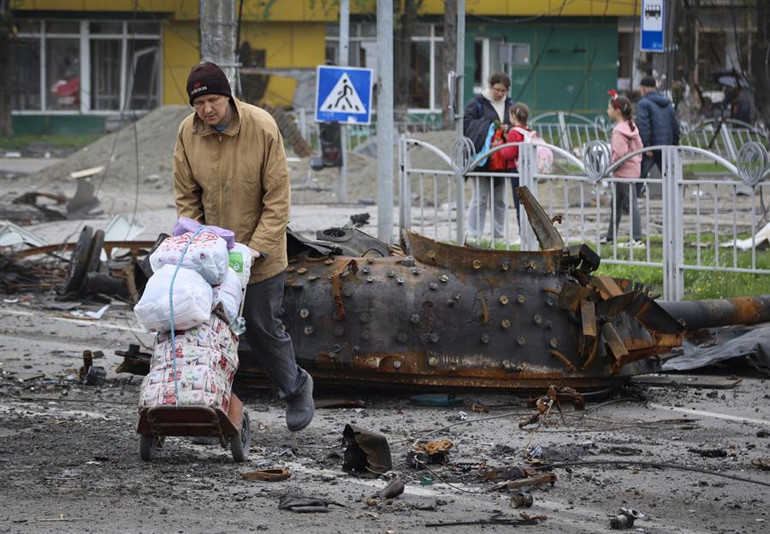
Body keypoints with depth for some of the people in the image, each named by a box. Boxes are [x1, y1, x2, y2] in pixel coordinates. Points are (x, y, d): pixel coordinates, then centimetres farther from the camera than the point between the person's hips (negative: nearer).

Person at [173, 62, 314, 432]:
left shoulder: (262, 127, -17)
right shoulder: (188, 132, -6)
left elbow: (278, 196, -15)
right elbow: (186, 197, 3)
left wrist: (258, 247, -21)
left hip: (259, 253, -3)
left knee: (263, 326, 3)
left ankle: (295, 388, 28)